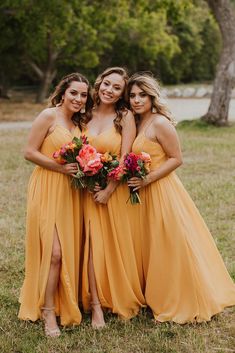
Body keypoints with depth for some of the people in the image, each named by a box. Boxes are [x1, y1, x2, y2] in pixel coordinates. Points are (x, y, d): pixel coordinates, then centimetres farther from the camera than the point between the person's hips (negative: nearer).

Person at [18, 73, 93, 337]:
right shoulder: (49, 116, -8)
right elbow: (29, 152, -11)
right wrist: (60, 167, -18)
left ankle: (65, 304, 24)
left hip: (70, 191, 7)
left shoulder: (78, 123, 15)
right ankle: (48, 312, 1)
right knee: (53, 251, -11)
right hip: (47, 189, -7)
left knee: (69, 251, 9)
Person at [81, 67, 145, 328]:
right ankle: (96, 306, 1)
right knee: (93, 244, -3)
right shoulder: (87, 116, 5)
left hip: (115, 188, -2)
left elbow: (125, 159, -10)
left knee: (117, 244, 6)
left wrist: (108, 190, -14)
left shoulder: (126, 117, -6)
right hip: (90, 189, 2)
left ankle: (122, 299, 24)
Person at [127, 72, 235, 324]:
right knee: (150, 248, 15)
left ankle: (185, 304, 16)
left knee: (171, 246, 1)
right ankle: (158, 298, 30)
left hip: (162, 191, -8)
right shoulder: (137, 124, 9)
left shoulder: (160, 123, -16)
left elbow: (176, 159, -16)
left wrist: (146, 180, -21)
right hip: (143, 194, 8)